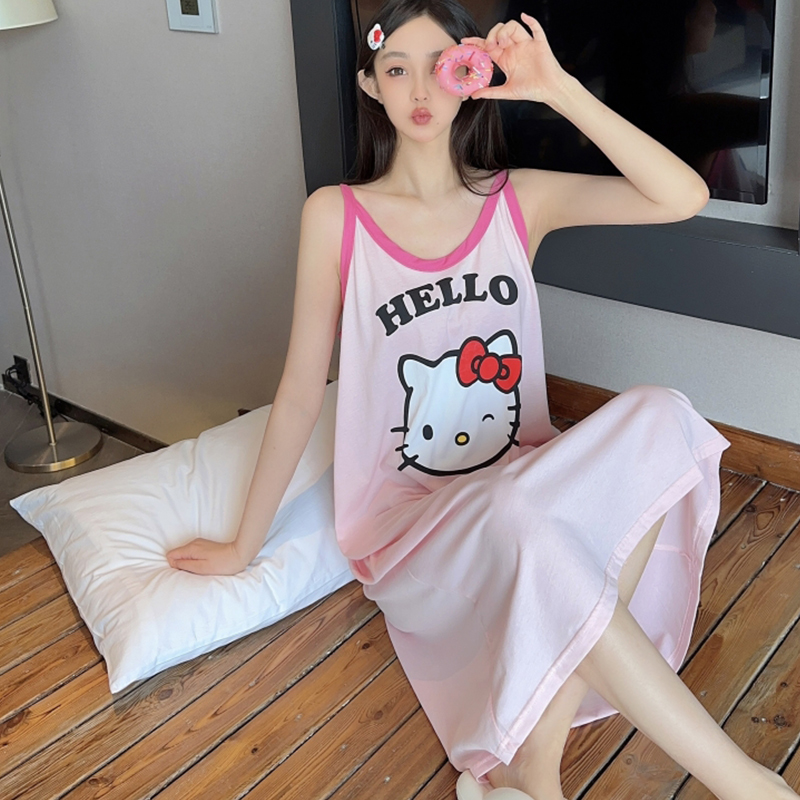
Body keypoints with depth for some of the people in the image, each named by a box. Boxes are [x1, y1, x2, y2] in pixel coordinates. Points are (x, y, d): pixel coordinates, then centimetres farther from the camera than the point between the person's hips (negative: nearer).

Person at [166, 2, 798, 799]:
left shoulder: (519, 200, 2)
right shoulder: (336, 215, -4)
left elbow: (684, 197, -12)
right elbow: (300, 391, -1)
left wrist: (557, 88, -17)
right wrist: (243, 547, 3)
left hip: (523, 486, 3)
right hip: (411, 522, -3)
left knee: (658, 418, -28)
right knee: (530, 522, -37)